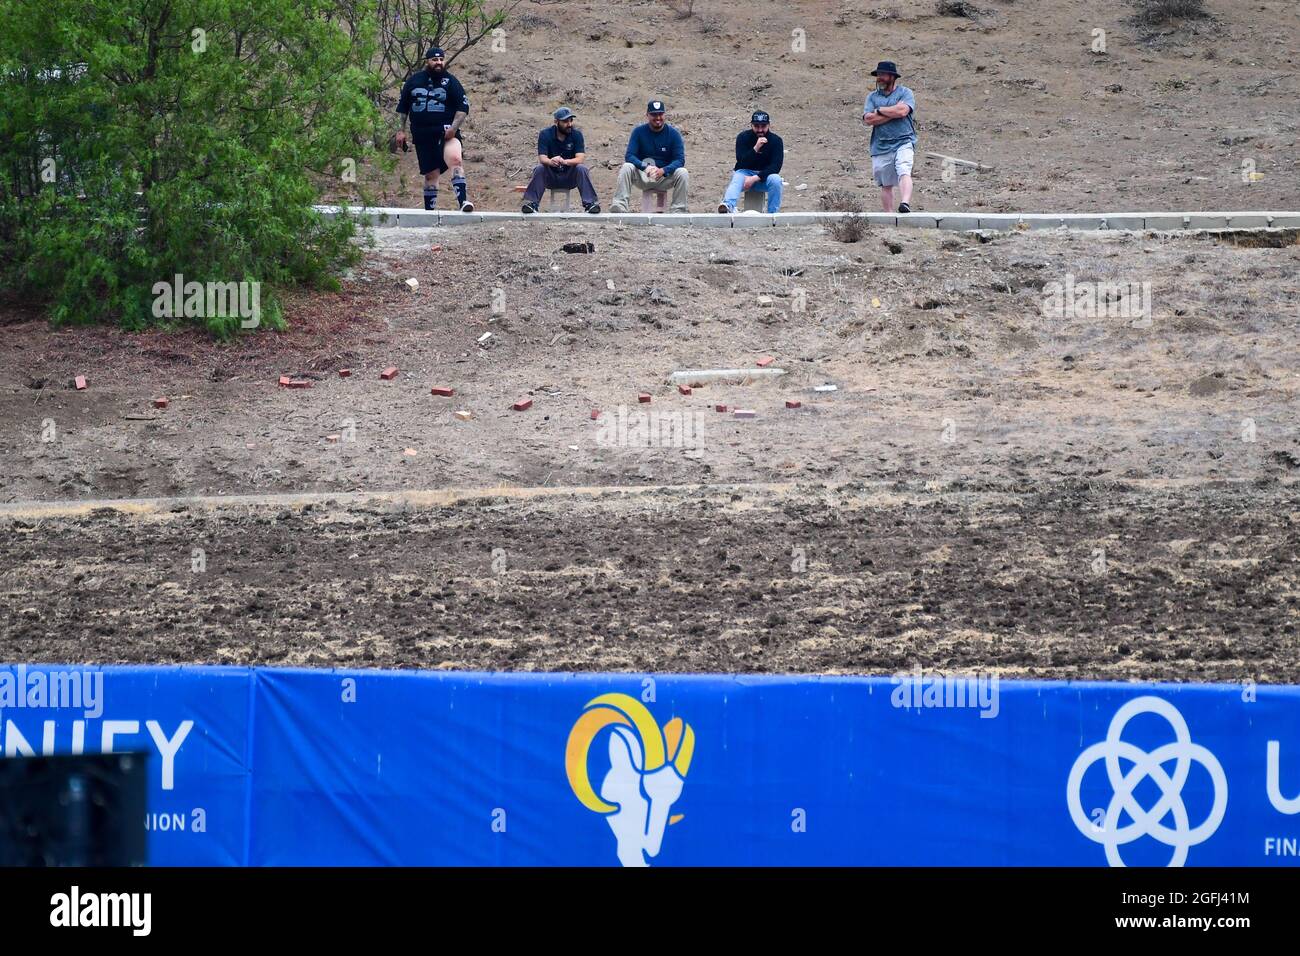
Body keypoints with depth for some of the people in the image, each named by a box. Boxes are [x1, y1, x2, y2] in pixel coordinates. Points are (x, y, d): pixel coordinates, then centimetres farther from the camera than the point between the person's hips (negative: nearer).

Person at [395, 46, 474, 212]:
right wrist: (401, 130, 14)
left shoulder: (451, 82, 5)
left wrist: (454, 128, -11)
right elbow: (402, 107, 20)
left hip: (446, 132, -3)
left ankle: (463, 201, -40)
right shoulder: (414, 81, 12)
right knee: (431, 174, 3)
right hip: (422, 135, 3)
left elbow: (463, 107, 2)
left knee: (455, 160, -28)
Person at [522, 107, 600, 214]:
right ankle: (531, 203, -33)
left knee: (582, 169, -28)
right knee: (539, 169, -29)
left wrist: (565, 162, -41)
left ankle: (589, 203, -31)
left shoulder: (577, 135, -6)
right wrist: (551, 162, -45)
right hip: (550, 177, 0)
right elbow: (542, 158, -19)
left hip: (569, 177, 0)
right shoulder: (545, 134, -8)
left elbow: (580, 158, -18)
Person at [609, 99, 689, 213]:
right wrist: (645, 167, -31)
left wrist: (663, 171, -31)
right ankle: (619, 206, -34)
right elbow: (629, 156, -11)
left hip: (665, 177, 0)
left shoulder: (673, 133, -4)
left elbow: (680, 160, -11)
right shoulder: (639, 132, -3)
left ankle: (679, 210, -24)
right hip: (642, 177, 0)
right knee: (626, 168, -27)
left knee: (683, 173, -27)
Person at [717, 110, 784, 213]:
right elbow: (741, 162, -15)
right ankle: (729, 205, -63)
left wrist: (756, 178, -27)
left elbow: (775, 167, -14)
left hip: (765, 175, 1)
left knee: (775, 179, -32)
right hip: (745, 172, -1)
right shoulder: (743, 137, -5)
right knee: (737, 178, -33)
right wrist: (755, 148, -30)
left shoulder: (776, 140, -5)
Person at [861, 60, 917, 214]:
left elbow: (902, 110, -14)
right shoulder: (872, 96, 15)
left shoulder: (905, 93, 6)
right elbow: (868, 119, -1)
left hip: (903, 142, -4)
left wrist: (879, 111, -2)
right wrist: (893, 113, -5)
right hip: (881, 147, 4)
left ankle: (905, 203, -43)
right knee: (886, 184, 6)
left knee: (904, 173, -26)